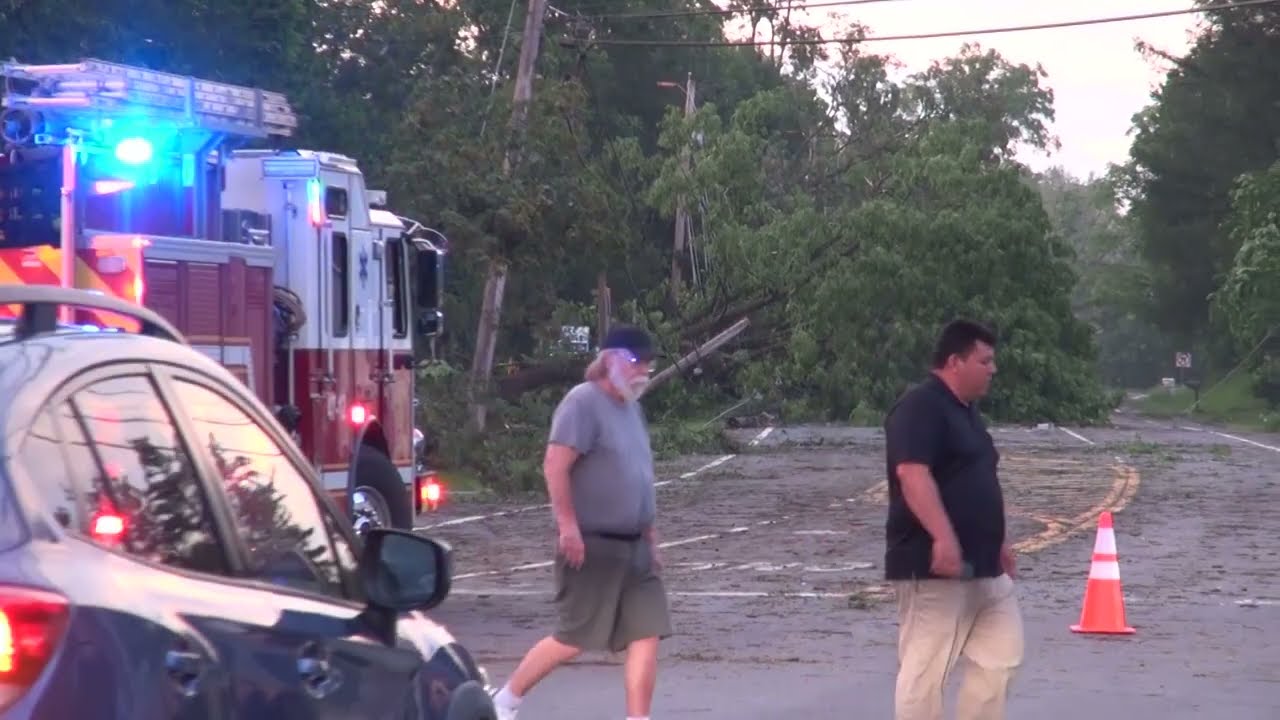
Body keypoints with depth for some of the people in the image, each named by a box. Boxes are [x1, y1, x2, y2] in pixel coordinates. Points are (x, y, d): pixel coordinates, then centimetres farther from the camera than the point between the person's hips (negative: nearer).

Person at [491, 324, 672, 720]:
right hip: (592, 545, -8)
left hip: (634, 547, 8)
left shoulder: (631, 407, 16)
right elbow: (555, 465, -20)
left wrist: (649, 531, 22)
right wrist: (568, 525, -24)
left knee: (647, 634, -1)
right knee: (574, 638, -3)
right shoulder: (584, 402, -12)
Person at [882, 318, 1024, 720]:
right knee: (925, 669, -7)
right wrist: (943, 537, -33)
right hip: (934, 567, -10)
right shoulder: (920, 408, -14)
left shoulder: (965, 411, 19)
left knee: (1001, 656, 10)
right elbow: (912, 474, -26)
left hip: (981, 567, 10)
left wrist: (996, 542, 24)